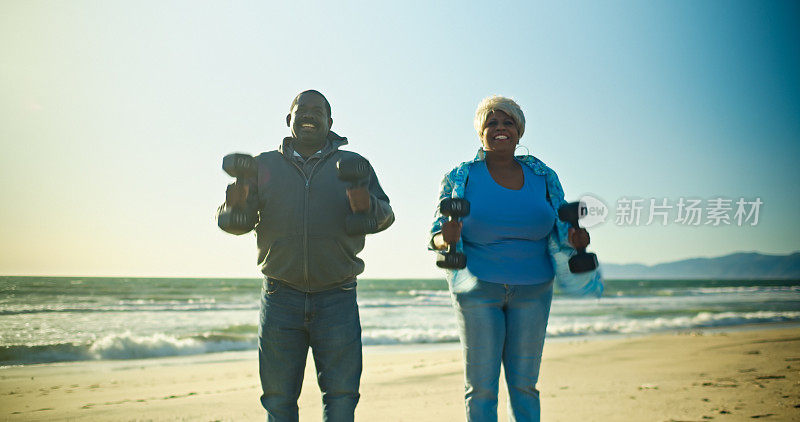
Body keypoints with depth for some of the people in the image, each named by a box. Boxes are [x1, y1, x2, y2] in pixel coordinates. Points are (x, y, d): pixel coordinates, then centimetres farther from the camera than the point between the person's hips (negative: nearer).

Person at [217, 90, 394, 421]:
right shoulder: (263, 165, 12)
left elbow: (385, 217, 3)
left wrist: (367, 206, -20)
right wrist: (235, 205, -15)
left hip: (337, 299, 0)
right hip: (280, 298, 1)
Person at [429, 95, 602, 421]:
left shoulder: (542, 178, 7)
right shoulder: (461, 178, 0)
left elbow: (560, 229, 13)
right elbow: (437, 237, -1)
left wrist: (575, 239, -10)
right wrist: (445, 238, -25)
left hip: (532, 290, 2)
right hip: (478, 289, -2)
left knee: (524, 384, 4)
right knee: (481, 386, -2)